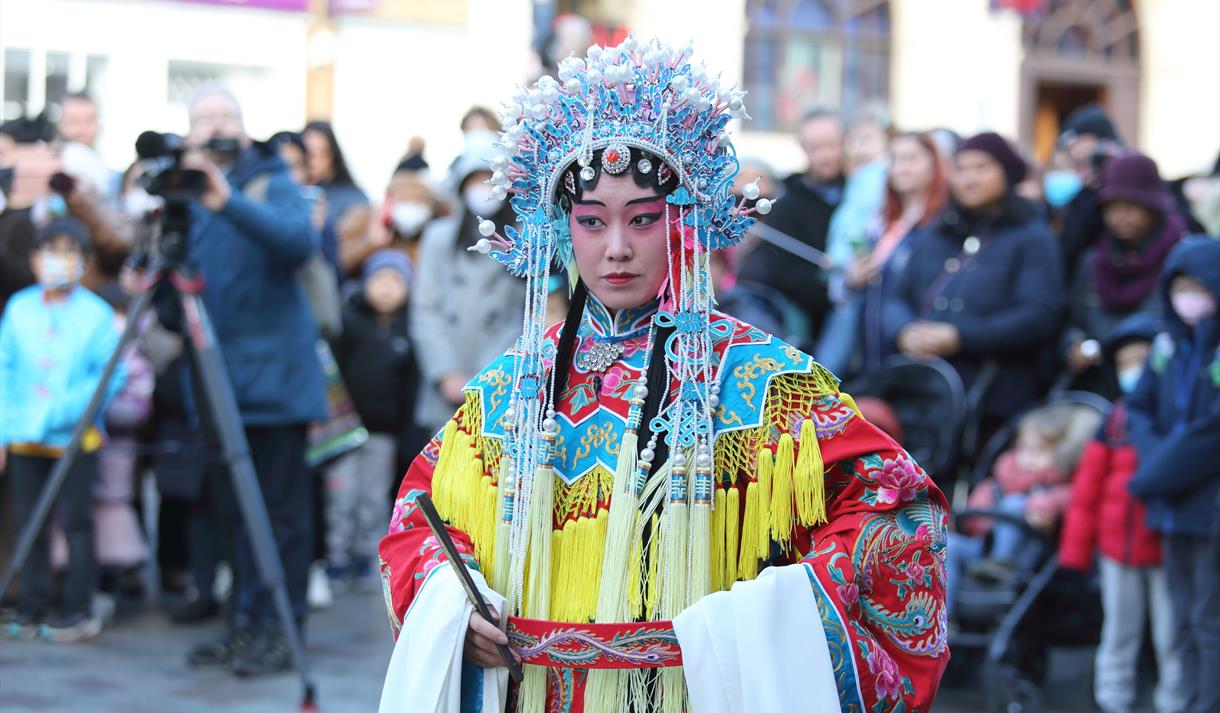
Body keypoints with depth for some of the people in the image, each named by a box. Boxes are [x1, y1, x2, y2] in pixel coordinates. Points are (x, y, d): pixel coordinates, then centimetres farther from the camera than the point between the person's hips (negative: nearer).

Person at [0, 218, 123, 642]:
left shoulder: (96, 313, -5)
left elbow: (111, 376, -6)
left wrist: (66, 408, -17)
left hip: (76, 437, -3)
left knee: (76, 522, -1)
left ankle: (78, 611, 7)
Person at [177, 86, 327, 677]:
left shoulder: (272, 182, -2)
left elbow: (299, 241, -22)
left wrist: (231, 203, -32)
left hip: (273, 369, -5)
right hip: (218, 373, 5)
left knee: (281, 510, -3)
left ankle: (280, 631, 1)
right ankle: (245, 623, 17)